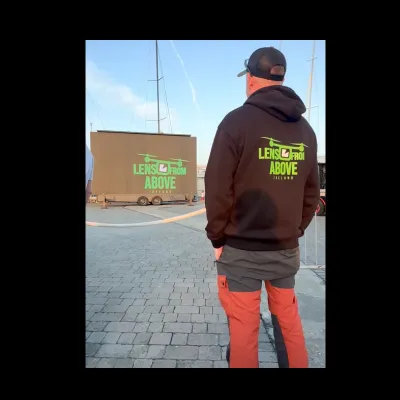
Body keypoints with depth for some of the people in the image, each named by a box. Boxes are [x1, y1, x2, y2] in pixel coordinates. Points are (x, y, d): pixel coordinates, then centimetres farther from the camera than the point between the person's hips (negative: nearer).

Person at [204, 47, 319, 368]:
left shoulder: (238, 121, -9)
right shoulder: (305, 129, 7)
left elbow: (218, 188, -13)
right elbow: (311, 192, 10)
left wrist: (217, 237, -1)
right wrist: (295, 232, 17)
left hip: (241, 250, -5)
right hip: (287, 250, 5)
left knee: (244, 327, 9)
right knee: (289, 320, 22)